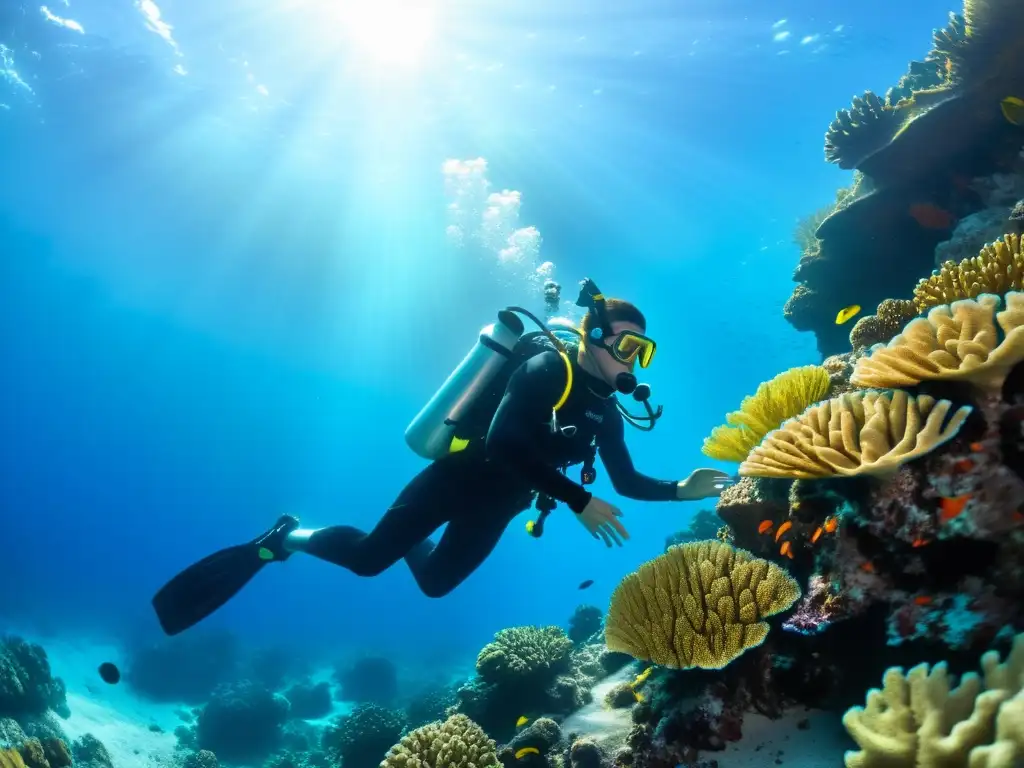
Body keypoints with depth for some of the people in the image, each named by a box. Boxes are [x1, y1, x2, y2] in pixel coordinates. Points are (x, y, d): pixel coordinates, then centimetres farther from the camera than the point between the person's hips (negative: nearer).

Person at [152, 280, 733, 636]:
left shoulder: (605, 411, 2)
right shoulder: (547, 369, -22)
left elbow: (628, 482, 9)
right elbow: (505, 444, -34)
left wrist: (684, 490, -6)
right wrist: (580, 503, -33)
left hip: (494, 506, 7)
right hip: (462, 475, -7)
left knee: (436, 582, 20)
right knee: (368, 557, -8)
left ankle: (414, 543, 50)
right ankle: (286, 538, 16)